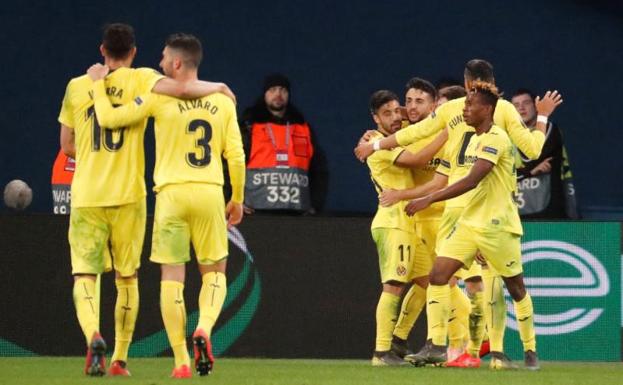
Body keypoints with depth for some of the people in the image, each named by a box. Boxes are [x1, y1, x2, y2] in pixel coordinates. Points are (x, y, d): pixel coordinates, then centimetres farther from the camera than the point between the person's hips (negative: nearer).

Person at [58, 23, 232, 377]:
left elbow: (67, 145, 12)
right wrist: (216, 87, -1)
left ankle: (93, 335, -27)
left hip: (86, 196, 1)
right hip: (128, 195, -1)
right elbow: (179, 88, -19)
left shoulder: (77, 87, 7)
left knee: (84, 275, 1)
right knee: (127, 278, 12)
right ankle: (120, 359, 12)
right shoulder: (139, 80, -1)